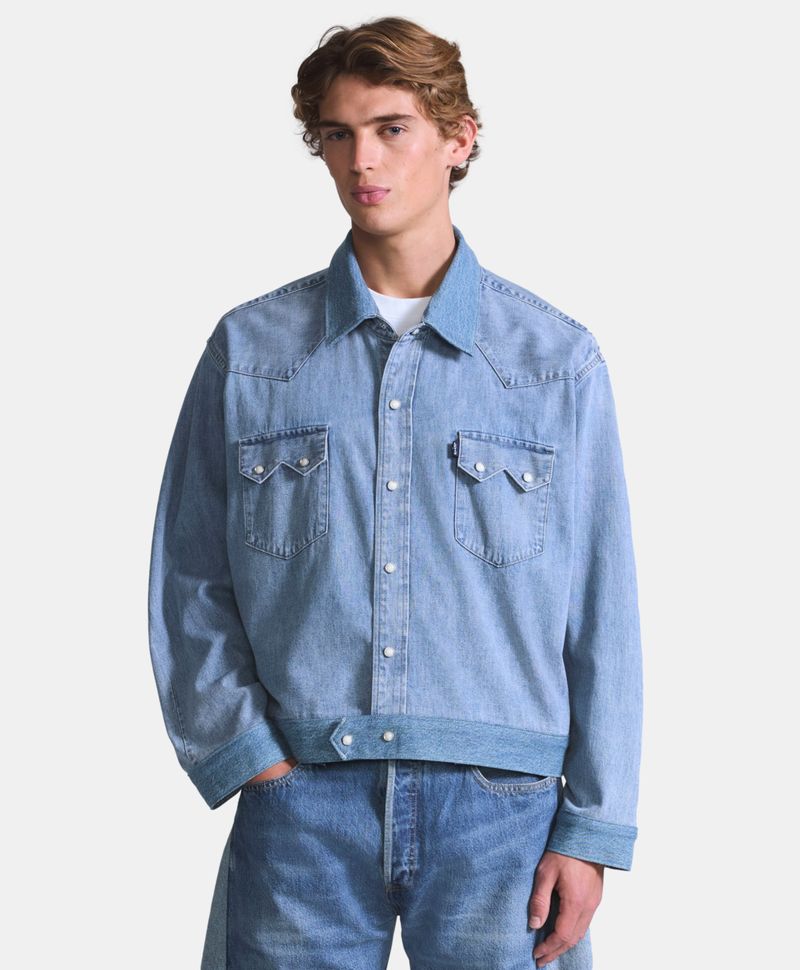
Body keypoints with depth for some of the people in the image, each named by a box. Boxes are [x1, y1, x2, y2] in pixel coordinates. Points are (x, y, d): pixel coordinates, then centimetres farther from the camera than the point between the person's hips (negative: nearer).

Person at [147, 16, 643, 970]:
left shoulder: (559, 361, 2)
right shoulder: (249, 350, 5)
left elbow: (603, 615, 2)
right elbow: (188, 587, 7)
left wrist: (592, 831, -2)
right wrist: (248, 754, -4)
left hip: (501, 808, 0)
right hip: (301, 805, 1)